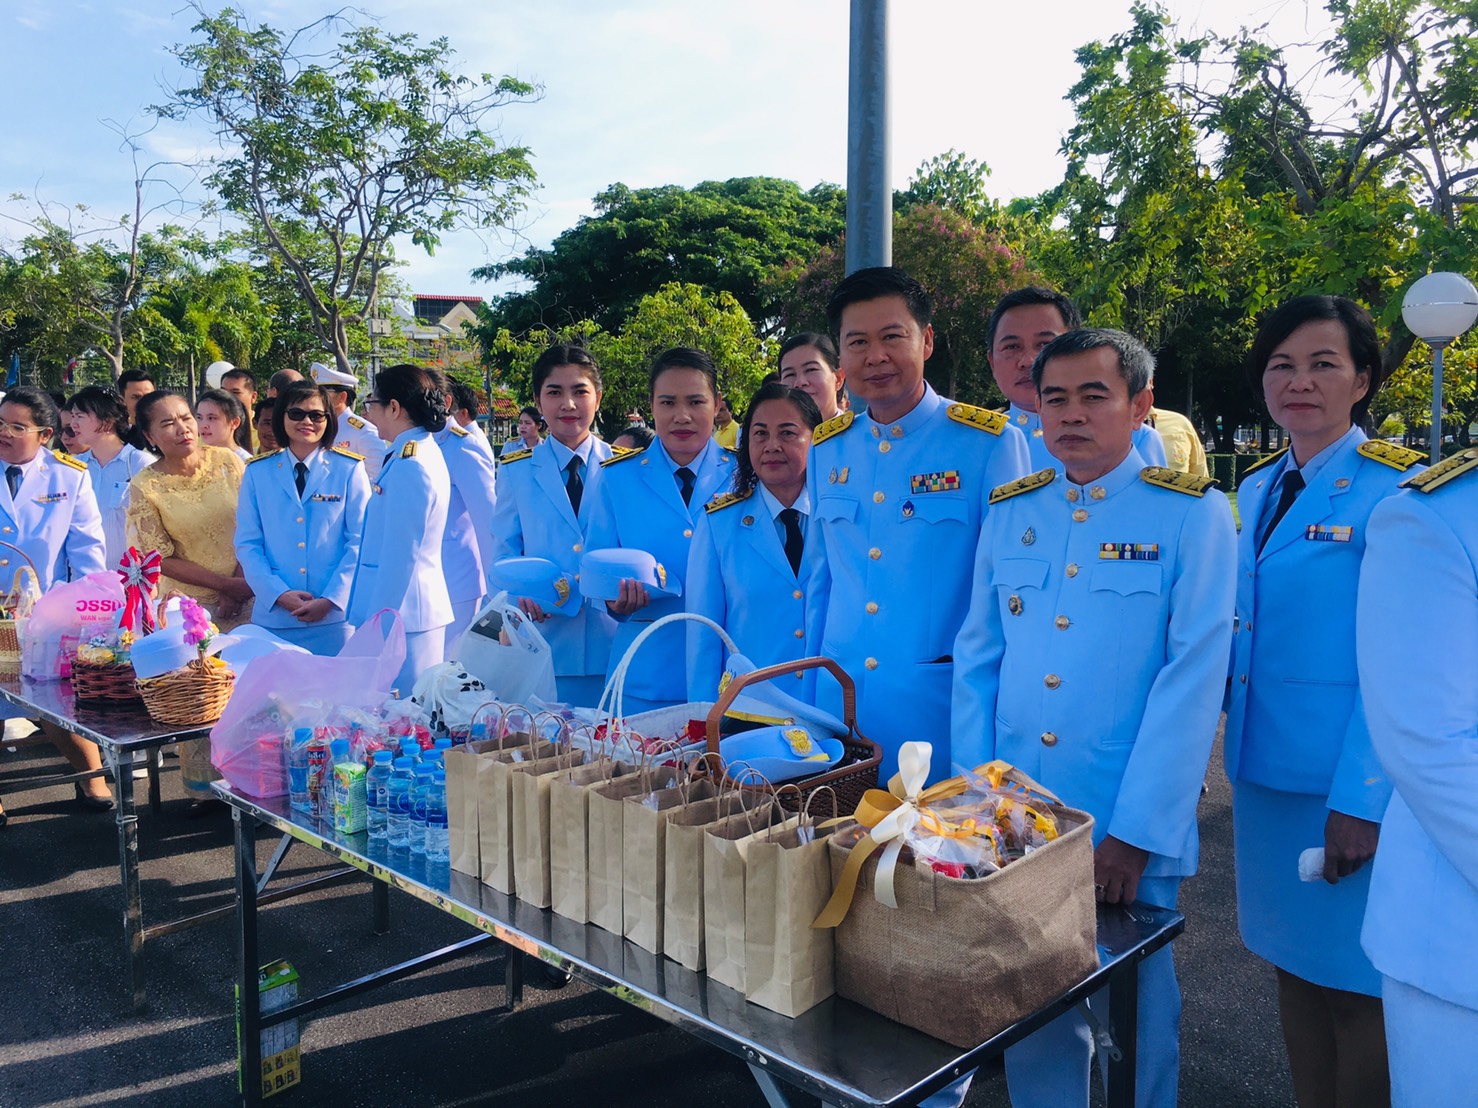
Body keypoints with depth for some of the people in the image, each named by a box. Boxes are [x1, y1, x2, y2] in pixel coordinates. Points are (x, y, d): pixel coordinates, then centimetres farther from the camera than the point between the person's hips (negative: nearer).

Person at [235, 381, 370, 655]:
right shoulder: (257, 472, 8)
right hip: (273, 615, 2)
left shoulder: (349, 469, 1)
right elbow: (247, 543, 5)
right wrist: (279, 594, -9)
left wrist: (331, 599, -11)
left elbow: (360, 541, -2)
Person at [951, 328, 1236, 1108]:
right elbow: (976, 659, 6)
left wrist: (1134, 834, -15)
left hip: (1131, 834, -3)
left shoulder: (1192, 514, -6)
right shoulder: (1010, 511, 6)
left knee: (1136, 1017, 12)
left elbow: (1194, 677, -11)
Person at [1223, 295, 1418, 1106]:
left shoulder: (1398, 491, -10)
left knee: (1358, 992, 5)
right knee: (1294, 971, 17)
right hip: (1265, 779, 6)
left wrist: (1362, 801, -17)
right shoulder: (1255, 493, 10)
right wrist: (1236, 774, 12)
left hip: (1350, 793, -6)